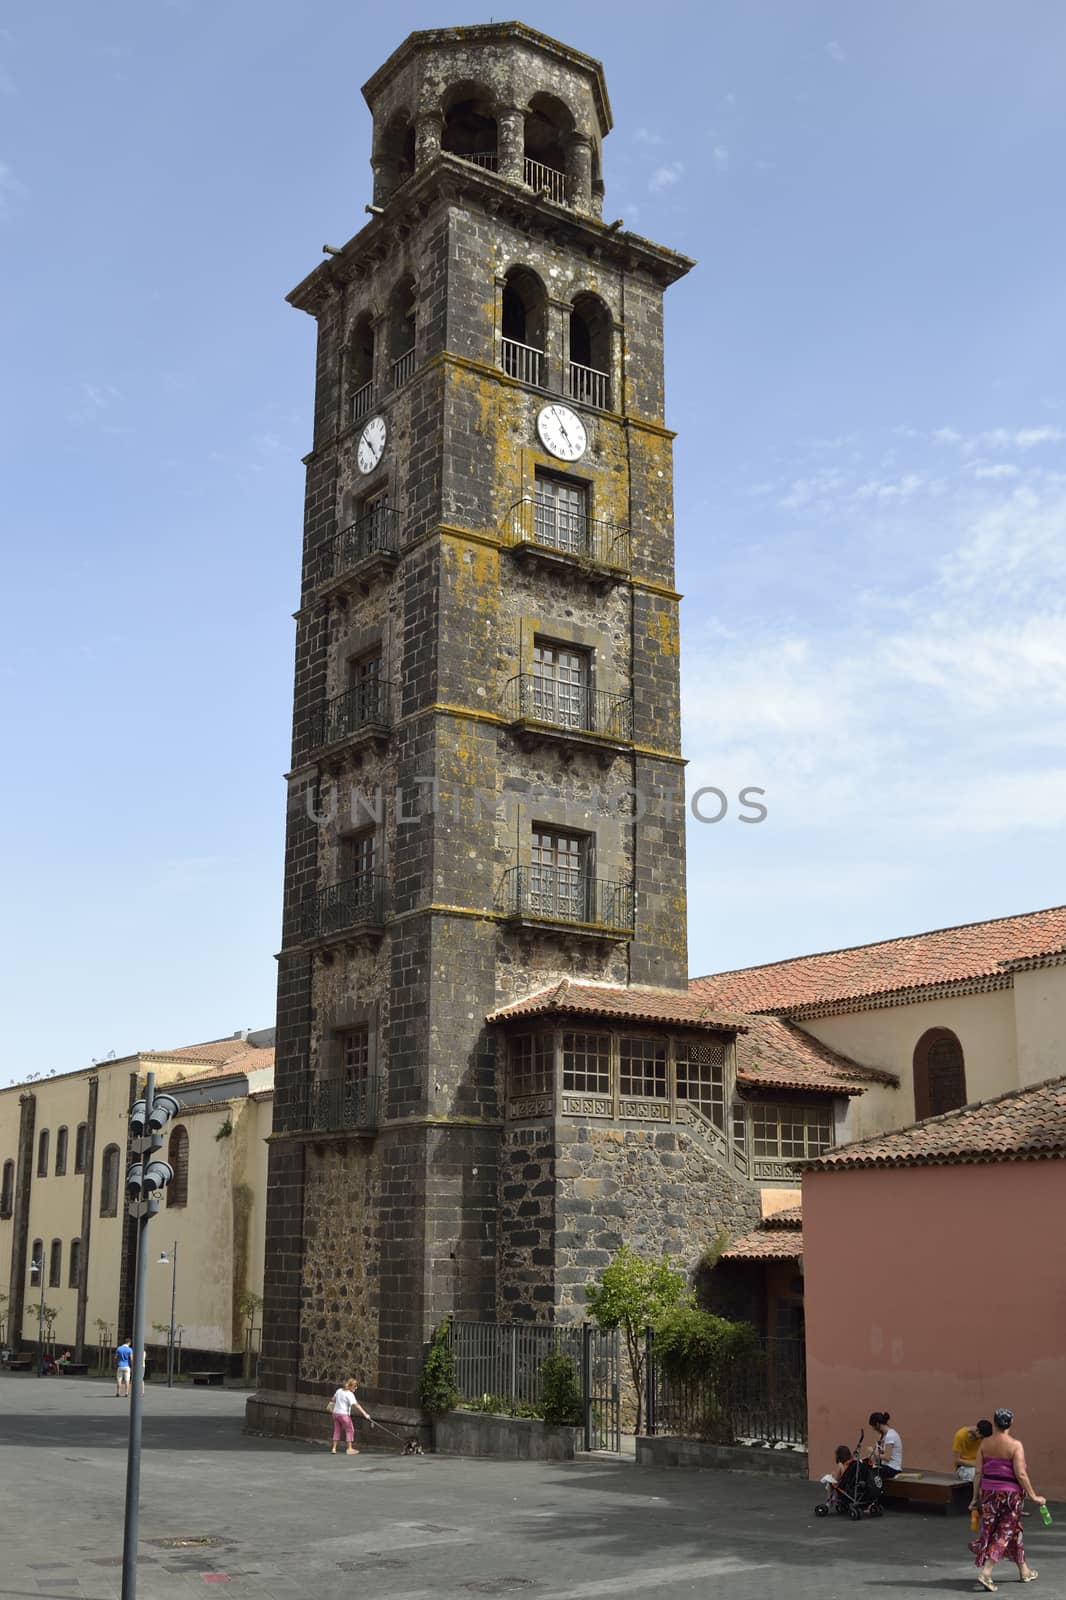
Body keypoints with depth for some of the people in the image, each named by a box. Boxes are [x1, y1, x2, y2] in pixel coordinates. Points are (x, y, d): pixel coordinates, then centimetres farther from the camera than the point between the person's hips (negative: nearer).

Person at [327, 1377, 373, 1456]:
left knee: (337, 1430, 15)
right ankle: (349, 1449, 2)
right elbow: (356, 1405, -26)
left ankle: (333, 1448, 15)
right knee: (350, 1430, 3)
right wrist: (365, 1414, -29)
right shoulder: (350, 1395, -16)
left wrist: (330, 1406, 45)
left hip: (335, 1413, 8)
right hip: (344, 1414, -8)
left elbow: (333, 1399, 25)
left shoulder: (339, 1391, 8)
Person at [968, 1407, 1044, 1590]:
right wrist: (1033, 1496, -7)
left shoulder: (984, 1444, -1)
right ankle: (985, 1573, -5)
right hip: (1010, 1493, -4)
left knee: (1014, 1529, 19)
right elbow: (1020, 1474, -17)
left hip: (988, 1492, 4)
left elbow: (978, 1473, 0)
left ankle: (1024, 1571, 31)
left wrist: (976, 1497, 7)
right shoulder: (1015, 1445, -13)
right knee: (1004, 1532, 5)